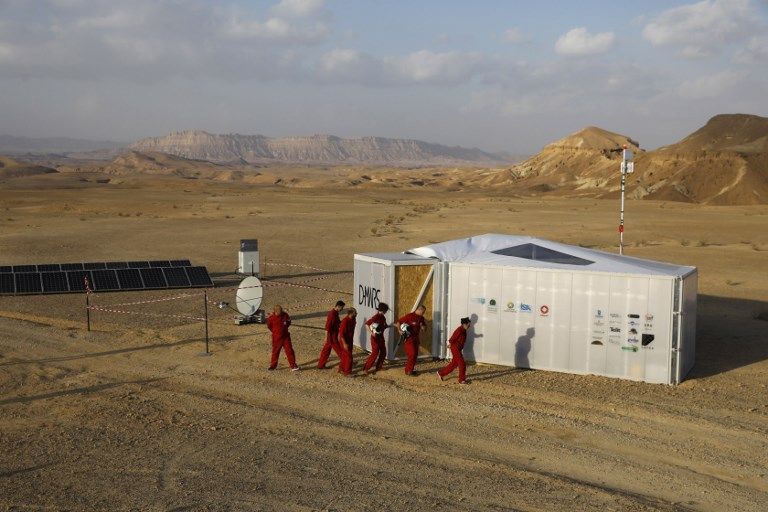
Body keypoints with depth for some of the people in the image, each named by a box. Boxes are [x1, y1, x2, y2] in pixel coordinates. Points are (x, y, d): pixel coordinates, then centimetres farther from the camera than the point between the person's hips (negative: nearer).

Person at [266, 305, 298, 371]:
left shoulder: (285, 315, -7)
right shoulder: (271, 317, -14)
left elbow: (289, 322, 12)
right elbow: (269, 326, 3)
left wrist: (285, 328, 6)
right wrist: (275, 331, 7)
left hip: (285, 336, 1)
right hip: (276, 338, -1)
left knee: (289, 350, -2)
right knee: (275, 351, 11)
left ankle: (293, 365, 2)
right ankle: (273, 365, 26)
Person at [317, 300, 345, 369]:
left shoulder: (335, 313, 7)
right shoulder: (332, 314, -24)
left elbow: (338, 322, 20)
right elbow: (327, 327, -23)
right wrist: (326, 337, -21)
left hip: (334, 336, 10)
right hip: (332, 336, -10)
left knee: (326, 350, 14)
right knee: (338, 350, 4)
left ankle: (321, 365, 20)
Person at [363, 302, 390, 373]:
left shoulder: (383, 317, 6)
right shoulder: (376, 317, -20)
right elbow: (367, 323, -26)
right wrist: (371, 332, -31)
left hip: (381, 337, 9)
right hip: (375, 337, -9)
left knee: (383, 352, 13)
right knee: (375, 353, -8)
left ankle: (378, 367, 27)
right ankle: (366, 368, -1)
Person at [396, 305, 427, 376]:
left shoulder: (421, 318, 7)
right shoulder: (409, 316, -15)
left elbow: (424, 327, 16)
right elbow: (398, 322, -12)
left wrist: (423, 326, -7)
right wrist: (400, 330, -25)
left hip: (416, 338, 8)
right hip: (408, 338, -8)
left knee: (415, 354, 9)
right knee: (411, 354, -11)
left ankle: (410, 370, 20)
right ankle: (408, 371, -4)